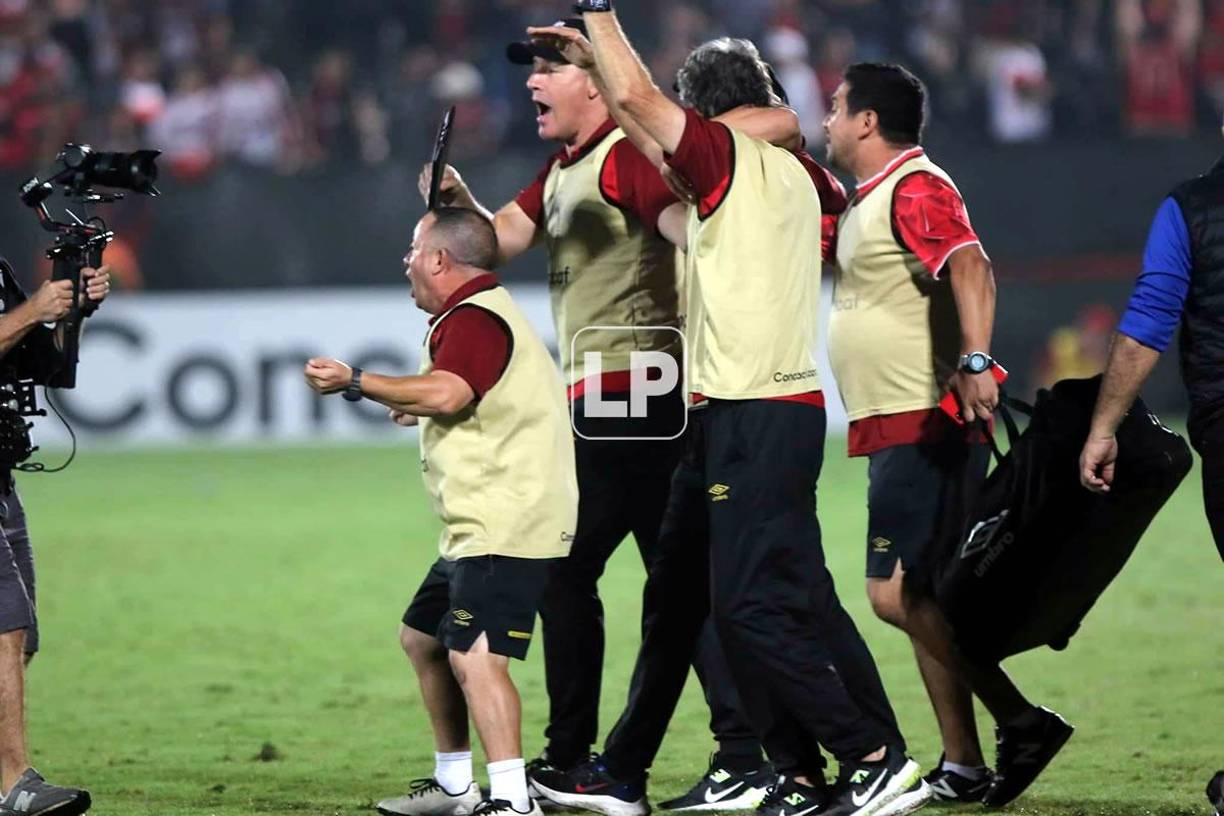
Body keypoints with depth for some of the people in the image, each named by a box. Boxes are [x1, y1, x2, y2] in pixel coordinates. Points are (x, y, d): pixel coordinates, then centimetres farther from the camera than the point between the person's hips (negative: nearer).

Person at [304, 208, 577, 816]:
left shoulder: (474, 317, -14)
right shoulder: (485, 311, 21)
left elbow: (447, 393, -30)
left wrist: (356, 382, -23)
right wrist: (419, 410, 38)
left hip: (505, 527, -12)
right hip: (477, 531, 12)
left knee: (473, 657, -22)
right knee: (422, 639, 22)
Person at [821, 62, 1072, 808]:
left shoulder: (914, 189, -14)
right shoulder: (873, 197, 19)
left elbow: (971, 269, -29)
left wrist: (974, 360, -43)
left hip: (925, 428, -11)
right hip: (901, 430, 11)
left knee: (897, 595, -14)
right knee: (918, 600, 10)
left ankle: (1021, 722, -12)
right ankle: (963, 768, 12)